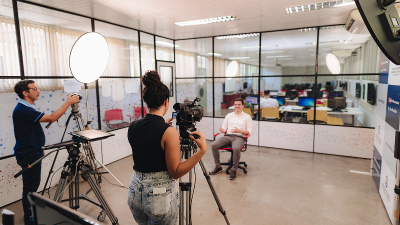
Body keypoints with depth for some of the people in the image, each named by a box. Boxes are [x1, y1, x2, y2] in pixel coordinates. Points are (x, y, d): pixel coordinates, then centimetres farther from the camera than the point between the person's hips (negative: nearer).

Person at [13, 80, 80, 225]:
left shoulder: (25, 108, 11)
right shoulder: (22, 109, -22)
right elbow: (52, 118, -28)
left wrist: (40, 148, 20)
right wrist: (68, 102, -23)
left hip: (33, 152, 10)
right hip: (28, 155, -10)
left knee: (32, 186, 19)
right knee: (30, 187, 2)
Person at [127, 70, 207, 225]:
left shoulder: (133, 127, -2)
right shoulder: (169, 132, -20)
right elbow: (175, 172, -16)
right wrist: (202, 150, -19)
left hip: (135, 193, 6)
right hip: (161, 195, -5)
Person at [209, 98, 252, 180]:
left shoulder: (247, 117, 11)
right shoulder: (229, 115, 21)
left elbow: (249, 132, 4)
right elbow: (224, 128, 17)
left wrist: (239, 131, -13)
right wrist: (222, 130, -8)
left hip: (239, 137, -3)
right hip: (227, 136, 4)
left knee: (236, 148, -39)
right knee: (213, 145, -23)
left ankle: (233, 170, -20)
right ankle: (218, 167, -7)